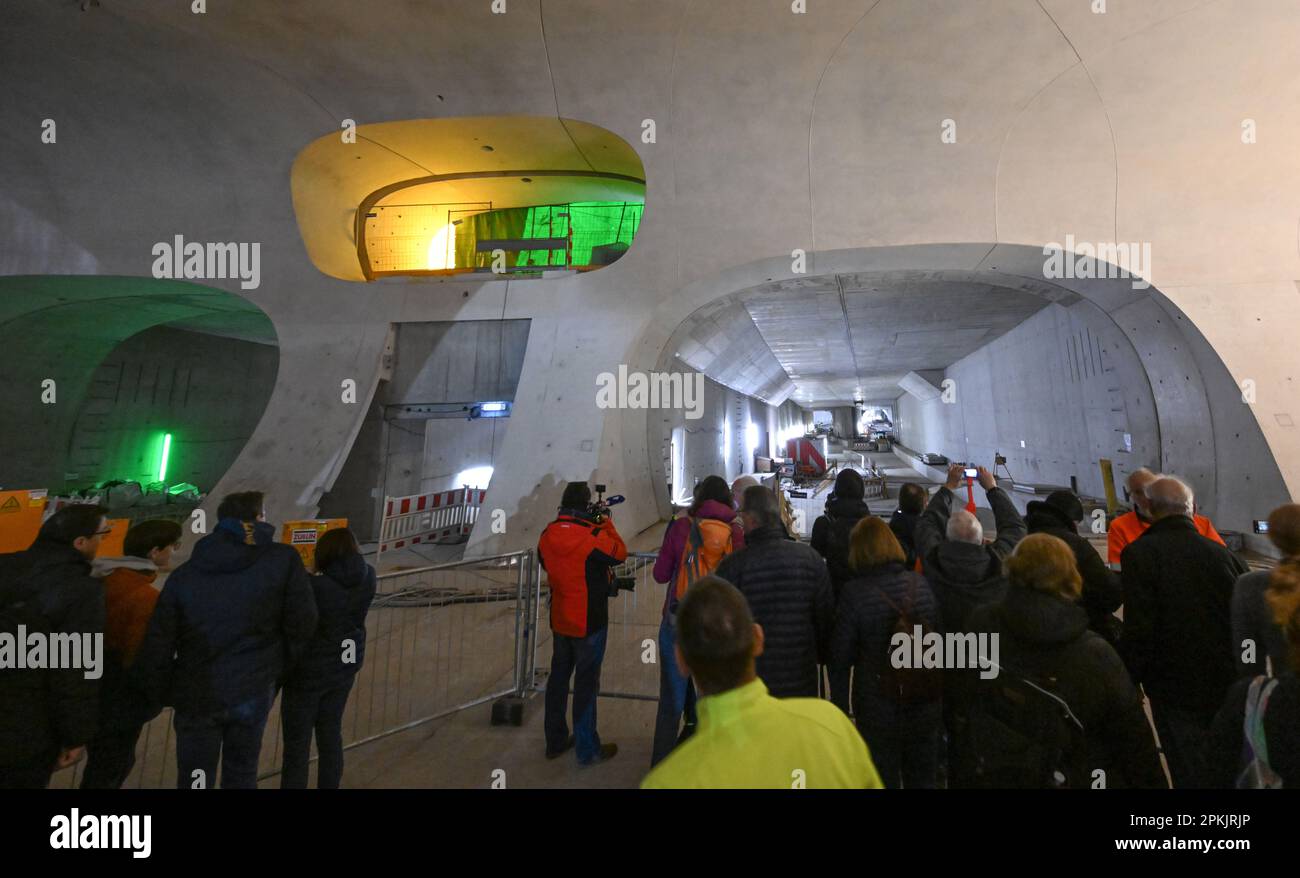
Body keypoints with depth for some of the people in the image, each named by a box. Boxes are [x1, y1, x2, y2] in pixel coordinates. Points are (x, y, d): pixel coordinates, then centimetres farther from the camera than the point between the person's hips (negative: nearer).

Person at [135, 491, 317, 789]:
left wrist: (163, 695, 11)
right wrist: (278, 671, 8)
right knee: (241, 773, 18)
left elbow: (157, 644, -4)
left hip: (197, 695, 2)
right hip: (253, 692, -1)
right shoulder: (284, 560, -11)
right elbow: (302, 625, -9)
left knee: (194, 779, 17)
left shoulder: (185, 573, -3)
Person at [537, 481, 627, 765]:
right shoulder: (593, 536, -24)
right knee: (586, 683, 6)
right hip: (589, 621, -6)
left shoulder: (547, 535, -5)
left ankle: (555, 741, 34)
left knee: (558, 677, 19)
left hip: (559, 620, 6)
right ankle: (587, 750, 20)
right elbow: (619, 553, -8)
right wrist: (607, 524, 6)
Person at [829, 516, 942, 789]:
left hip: (879, 712, -4)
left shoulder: (854, 592, -19)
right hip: (925, 705, 4)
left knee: (884, 779, 16)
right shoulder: (921, 584, -7)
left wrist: (840, 708, -3)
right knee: (923, 779, 24)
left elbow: (841, 657, -14)